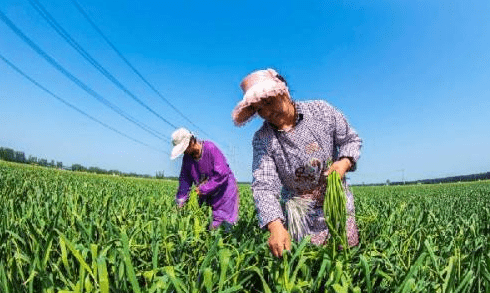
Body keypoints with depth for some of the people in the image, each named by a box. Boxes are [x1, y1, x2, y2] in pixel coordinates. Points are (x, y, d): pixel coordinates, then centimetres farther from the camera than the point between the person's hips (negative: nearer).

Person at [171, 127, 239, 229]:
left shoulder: (210, 148, -23)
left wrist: (203, 189, -22)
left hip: (224, 192, -6)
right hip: (206, 195, 6)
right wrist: (180, 202, 1)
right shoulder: (187, 157, -2)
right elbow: (184, 179, 6)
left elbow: (222, 173, -27)